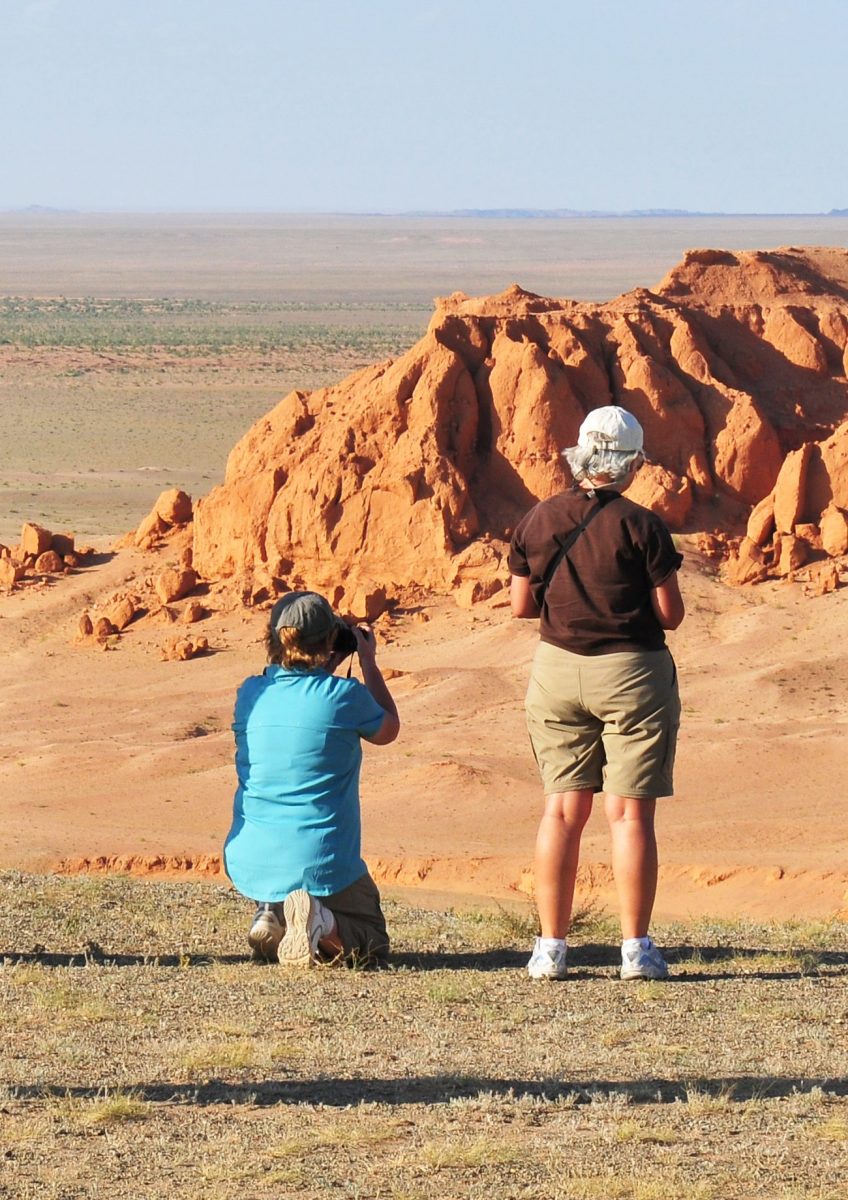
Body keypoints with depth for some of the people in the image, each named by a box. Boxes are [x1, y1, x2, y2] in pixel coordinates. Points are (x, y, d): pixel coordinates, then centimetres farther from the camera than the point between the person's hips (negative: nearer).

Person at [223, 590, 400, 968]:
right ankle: (322, 922, -16)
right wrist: (368, 661, 21)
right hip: (319, 864, -5)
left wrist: (325, 670, 26)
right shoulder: (345, 697, -12)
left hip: (249, 863, 5)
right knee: (371, 946, 17)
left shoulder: (250, 694, 0)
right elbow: (387, 731, 12)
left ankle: (271, 916, 5)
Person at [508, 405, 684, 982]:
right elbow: (671, 614, -9)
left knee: (563, 807, 8)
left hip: (557, 671, 4)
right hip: (632, 673, -4)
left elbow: (521, 605, 7)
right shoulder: (642, 526, -12)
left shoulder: (538, 522, 0)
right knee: (630, 811, 0)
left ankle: (552, 945, 6)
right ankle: (636, 948, 0)